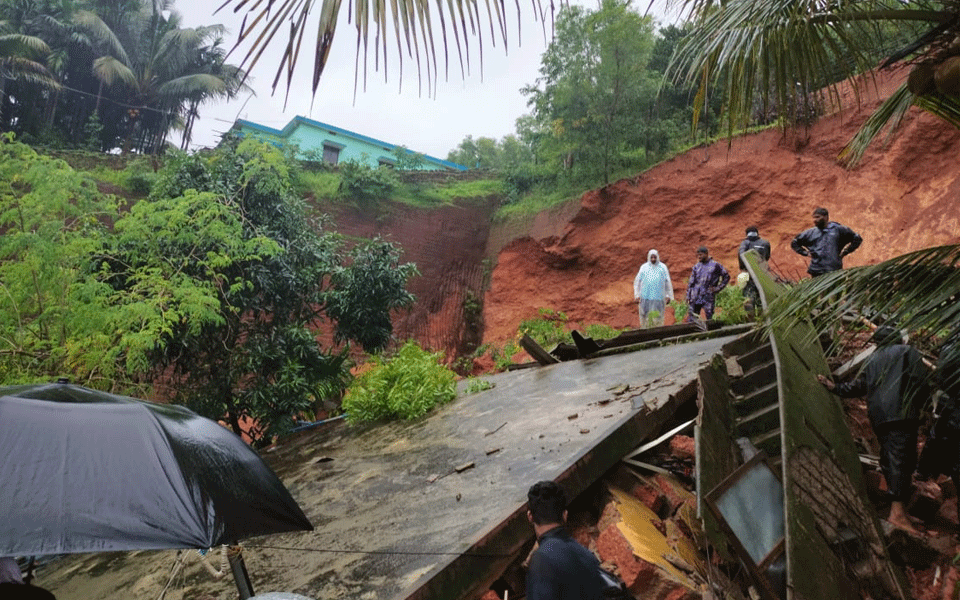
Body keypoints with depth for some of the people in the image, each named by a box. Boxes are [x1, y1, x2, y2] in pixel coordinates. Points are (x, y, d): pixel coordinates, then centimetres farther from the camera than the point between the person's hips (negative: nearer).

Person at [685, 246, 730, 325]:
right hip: (695, 297, 3)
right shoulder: (696, 267, 13)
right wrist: (688, 297, 7)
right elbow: (691, 283, 14)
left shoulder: (715, 265, 4)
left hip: (708, 297, -3)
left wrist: (718, 288, 0)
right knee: (691, 320, 0)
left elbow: (726, 277, 10)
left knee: (710, 319, -3)